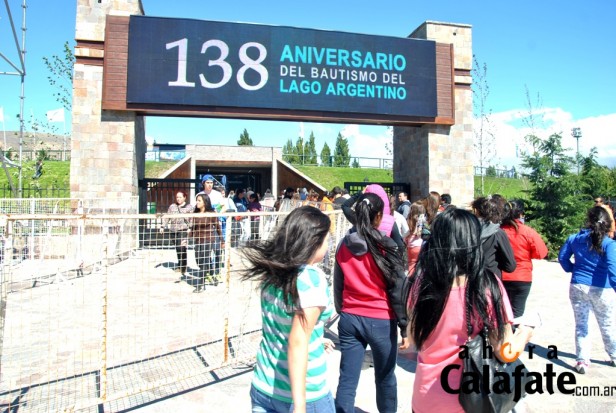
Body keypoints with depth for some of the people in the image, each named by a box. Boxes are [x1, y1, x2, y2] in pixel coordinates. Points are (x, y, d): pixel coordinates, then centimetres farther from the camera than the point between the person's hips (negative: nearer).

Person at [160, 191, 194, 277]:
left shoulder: (189, 207, 3)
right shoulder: (172, 206, 16)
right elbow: (167, 217, 17)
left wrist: (190, 227, -20)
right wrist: (163, 226, 8)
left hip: (183, 230, -4)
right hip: (173, 230, 5)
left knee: (182, 248, -13)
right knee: (177, 249, 10)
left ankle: (183, 269, -6)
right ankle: (180, 265, 27)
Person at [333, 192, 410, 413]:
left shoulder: (344, 246, 1)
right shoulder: (386, 246, -12)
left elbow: (338, 286, 9)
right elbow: (398, 290, -10)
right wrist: (405, 326, -3)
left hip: (349, 318, 3)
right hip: (381, 320, -3)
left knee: (347, 380, 7)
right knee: (385, 377, 18)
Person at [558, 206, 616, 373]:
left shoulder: (575, 239, -1)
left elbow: (562, 257, 6)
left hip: (578, 287, 2)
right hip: (601, 290, -2)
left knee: (581, 324, 10)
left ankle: (582, 360, 8)